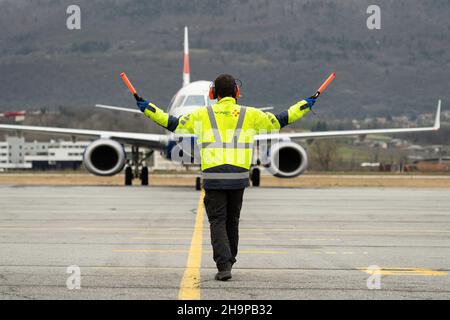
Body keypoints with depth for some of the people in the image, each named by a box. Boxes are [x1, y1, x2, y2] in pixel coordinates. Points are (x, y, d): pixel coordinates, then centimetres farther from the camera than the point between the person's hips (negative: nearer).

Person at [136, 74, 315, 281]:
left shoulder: (203, 115, 2)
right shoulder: (249, 115, 5)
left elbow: (173, 124, 5)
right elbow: (279, 120, 15)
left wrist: (147, 108, 13)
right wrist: (305, 106, 27)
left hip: (213, 177, -2)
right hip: (238, 178, 2)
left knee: (217, 222, 0)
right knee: (232, 221, 17)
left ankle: (224, 266, -14)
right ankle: (228, 262, 29)